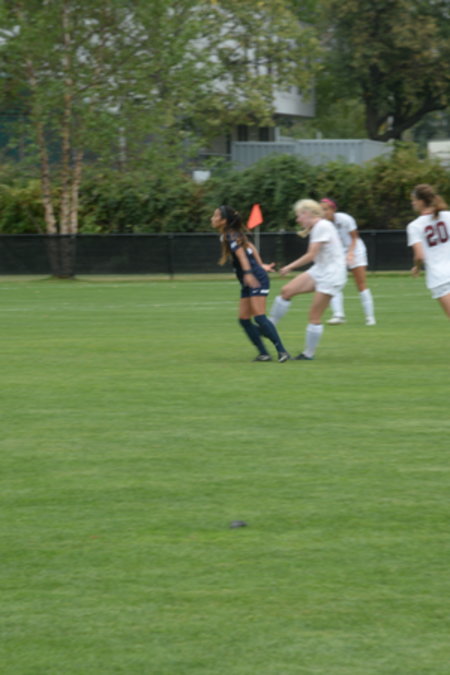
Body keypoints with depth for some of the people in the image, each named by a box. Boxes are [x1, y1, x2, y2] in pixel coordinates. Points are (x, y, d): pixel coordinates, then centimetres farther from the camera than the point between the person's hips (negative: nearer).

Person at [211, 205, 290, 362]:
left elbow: (241, 253, -29)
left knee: (259, 316, -16)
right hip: (248, 283, 10)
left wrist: (248, 273, -42)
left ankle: (282, 351, -15)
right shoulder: (227, 236, 15)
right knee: (244, 319, 4)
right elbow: (250, 247, 27)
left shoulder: (230, 236, -13)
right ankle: (263, 353, 4)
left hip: (257, 279, -10)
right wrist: (260, 265, 31)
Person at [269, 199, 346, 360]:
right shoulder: (315, 228, 13)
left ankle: (308, 354, 5)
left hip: (331, 274, -9)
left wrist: (289, 267, -13)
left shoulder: (322, 227, -17)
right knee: (287, 291, -3)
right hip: (319, 270, 9)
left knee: (314, 316, -5)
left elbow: (311, 255, -19)